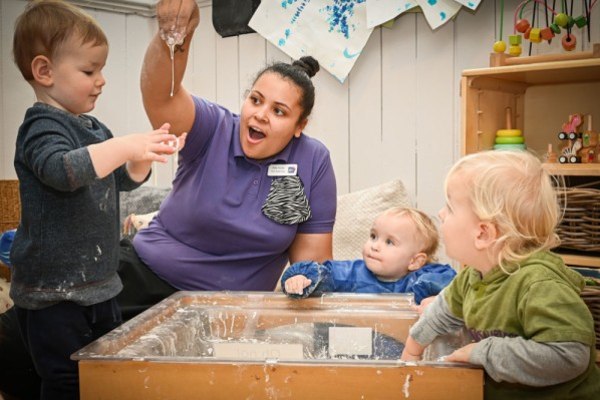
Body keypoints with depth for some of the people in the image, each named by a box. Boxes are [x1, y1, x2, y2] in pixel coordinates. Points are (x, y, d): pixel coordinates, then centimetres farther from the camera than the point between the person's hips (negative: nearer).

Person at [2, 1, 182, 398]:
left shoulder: (93, 128, 12)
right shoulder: (42, 126, -14)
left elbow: (124, 179, 17)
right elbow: (61, 169, -35)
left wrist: (145, 154, -2)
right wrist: (124, 146, -38)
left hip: (99, 285, 9)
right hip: (53, 291, -8)